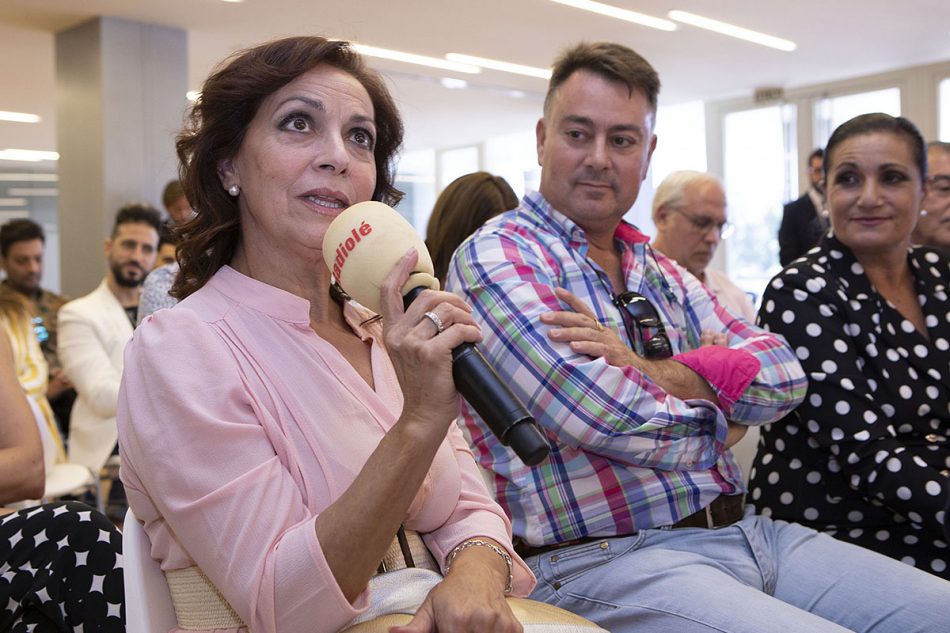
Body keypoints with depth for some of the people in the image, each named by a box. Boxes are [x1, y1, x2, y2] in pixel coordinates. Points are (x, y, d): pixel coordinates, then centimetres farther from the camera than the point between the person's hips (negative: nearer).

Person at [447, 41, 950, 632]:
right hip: (603, 557, -7)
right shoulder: (495, 257, -7)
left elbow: (784, 375, 3)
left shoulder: (661, 272, 16)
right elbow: (609, 421, -20)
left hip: (747, 532, 8)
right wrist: (716, 410, 1)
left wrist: (651, 371, -15)